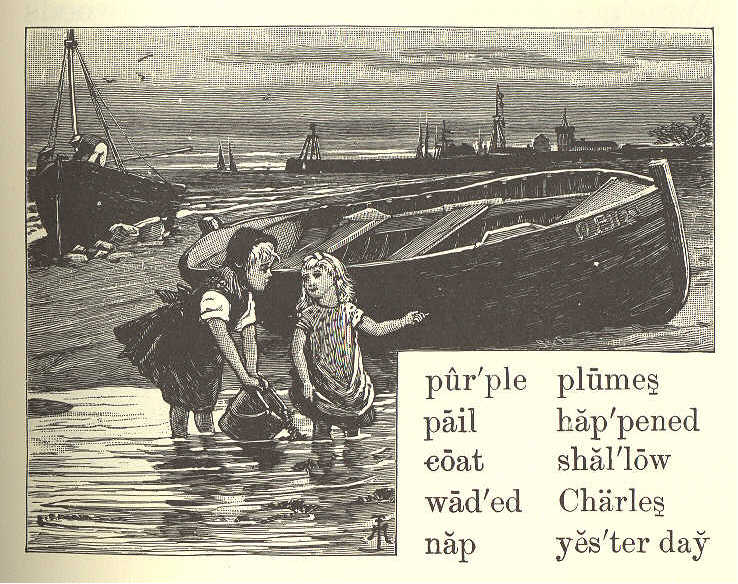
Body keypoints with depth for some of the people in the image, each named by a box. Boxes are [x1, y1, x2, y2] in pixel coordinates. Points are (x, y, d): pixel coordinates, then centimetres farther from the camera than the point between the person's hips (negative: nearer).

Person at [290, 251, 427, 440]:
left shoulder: (347, 311, 1)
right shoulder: (308, 315, -7)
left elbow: (376, 329, 8)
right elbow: (297, 350, -12)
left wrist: (403, 321, -3)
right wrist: (306, 382, -20)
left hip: (351, 380, 3)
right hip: (322, 385, -3)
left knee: (352, 431, 11)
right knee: (321, 431, -2)